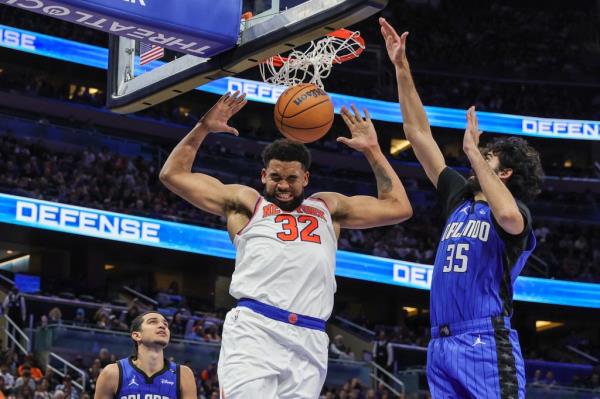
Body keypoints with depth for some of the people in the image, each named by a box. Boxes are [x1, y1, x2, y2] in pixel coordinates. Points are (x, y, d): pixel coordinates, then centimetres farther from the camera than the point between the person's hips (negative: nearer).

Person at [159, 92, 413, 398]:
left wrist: (372, 150, 28)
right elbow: (173, 175, 22)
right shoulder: (246, 202, 23)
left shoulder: (328, 207, 30)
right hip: (254, 328, -3)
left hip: (309, 341, 3)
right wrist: (203, 128, 15)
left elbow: (398, 208, 29)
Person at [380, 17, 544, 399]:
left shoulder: (517, 212, 0)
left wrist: (474, 151, -18)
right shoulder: (460, 198, 19)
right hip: (441, 345, 7)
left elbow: (509, 217, -29)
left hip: (486, 344, -7)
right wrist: (402, 68, 18)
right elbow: (419, 134, 21)